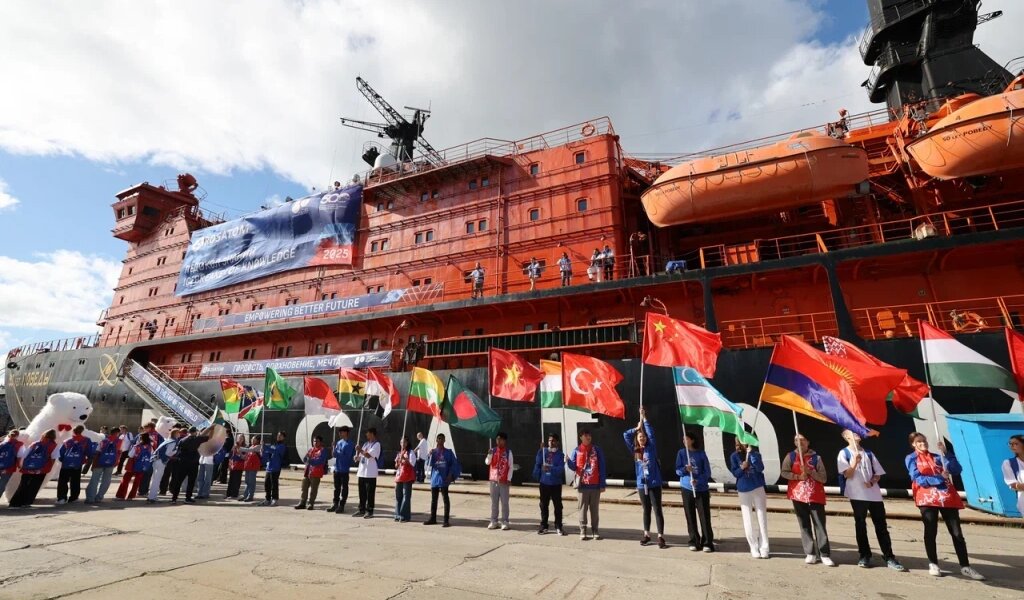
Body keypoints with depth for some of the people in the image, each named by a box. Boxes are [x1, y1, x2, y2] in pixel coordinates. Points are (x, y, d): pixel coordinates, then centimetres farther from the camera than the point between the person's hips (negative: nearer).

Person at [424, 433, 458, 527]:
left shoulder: (449, 452, 2)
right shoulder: (433, 451, 7)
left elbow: (454, 464, 0)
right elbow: (429, 463, -2)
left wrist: (450, 475, -11)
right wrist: (430, 455, -20)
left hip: (444, 478, -3)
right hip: (434, 478, 3)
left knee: (445, 498, -3)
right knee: (433, 499, 13)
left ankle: (446, 520, 2)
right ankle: (433, 519, 25)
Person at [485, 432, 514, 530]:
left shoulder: (508, 451, -3)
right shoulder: (493, 450, 5)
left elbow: (511, 466, -3)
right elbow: (487, 462, -3)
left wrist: (509, 479, -8)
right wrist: (490, 454, -20)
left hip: (504, 481, -3)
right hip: (493, 480, 3)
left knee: (504, 502, 0)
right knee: (494, 502, 9)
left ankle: (505, 522, 8)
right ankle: (493, 521, 18)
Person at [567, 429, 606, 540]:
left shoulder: (597, 450, 2)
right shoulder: (576, 451, 2)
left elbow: (602, 468, 2)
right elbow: (573, 467, 3)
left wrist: (602, 484, -3)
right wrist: (568, 461, -19)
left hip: (595, 485, 1)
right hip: (582, 485, 0)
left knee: (595, 509, 9)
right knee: (582, 509, 5)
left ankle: (595, 530, 20)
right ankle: (583, 531, 13)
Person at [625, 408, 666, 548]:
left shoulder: (651, 448, -2)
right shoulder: (635, 450, 6)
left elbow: (651, 433, -11)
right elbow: (625, 435, 4)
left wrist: (644, 417, -9)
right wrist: (637, 428, 7)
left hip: (654, 484, -4)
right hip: (641, 485, 4)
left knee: (657, 510, 0)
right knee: (646, 510, 15)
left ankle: (661, 537, 6)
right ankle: (647, 535, 26)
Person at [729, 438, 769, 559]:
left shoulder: (756, 454, -3)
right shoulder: (734, 456, -1)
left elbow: (760, 468, -18)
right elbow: (734, 473, -2)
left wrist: (751, 453, -23)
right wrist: (742, 468, -21)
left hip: (758, 488, 0)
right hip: (743, 490, 1)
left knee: (762, 518, 4)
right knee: (748, 521, 4)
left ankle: (764, 548, 13)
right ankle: (754, 548, 15)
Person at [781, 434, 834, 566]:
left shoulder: (816, 457, 2)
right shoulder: (791, 456, 4)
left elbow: (823, 478, -1)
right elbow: (784, 472, -1)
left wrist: (810, 472, -14)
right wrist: (798, 477, -13)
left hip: (815, 496, -1)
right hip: (798, 496, 1)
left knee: (820, 525, -3)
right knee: (804, 525, 6)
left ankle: (825, 555, 3)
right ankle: (810, 553, 12)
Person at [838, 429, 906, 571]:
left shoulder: (868, 453, 14)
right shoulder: (844, 453, -1)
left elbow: (878, 473, 14)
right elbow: (847, 474, -8)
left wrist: (872, 481, -7)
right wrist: (854, 462, -24)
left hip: (874, 494, 4)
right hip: (857, 495, -4)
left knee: (881, 525, 4)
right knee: (860, 525, 2)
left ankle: (889, 558, 10)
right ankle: (865, 556, 11)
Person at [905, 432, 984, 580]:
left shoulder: (936, 457, 19)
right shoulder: (911, 459, 5)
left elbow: (957, 470, 4)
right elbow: (918, 479, -5)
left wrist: (945, 453, -2)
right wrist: (940, 478, -11)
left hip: (947, 497, 4)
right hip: (927, 499, -4)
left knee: (957, 533, 3)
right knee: (931, 532, -1)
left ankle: (965, 567, 11)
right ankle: (933, 565, 9)